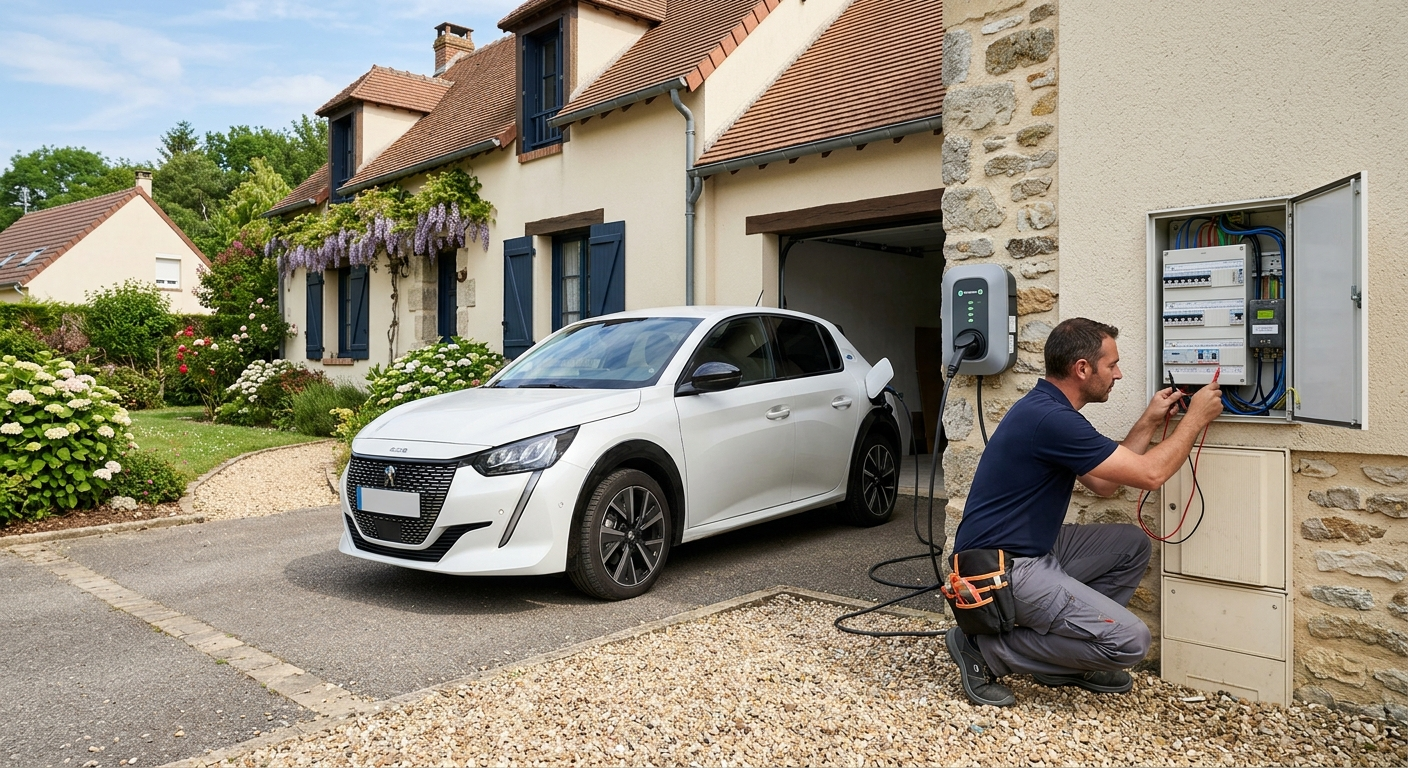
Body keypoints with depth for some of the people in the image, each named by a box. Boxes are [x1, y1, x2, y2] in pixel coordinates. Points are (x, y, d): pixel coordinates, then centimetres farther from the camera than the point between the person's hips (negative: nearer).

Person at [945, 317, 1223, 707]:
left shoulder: (1047, 408, 11)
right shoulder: (1050, 419, -23)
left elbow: (1104, 483, 17)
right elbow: (1150, 474, -17)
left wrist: (1149, 422, 15)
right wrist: (1196, 416, -2)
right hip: (999, 569, -10)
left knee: (1132, 545, 15)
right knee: (1129, 641, -13)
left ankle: (1065, 658, 17)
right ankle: (986, 649, -4)